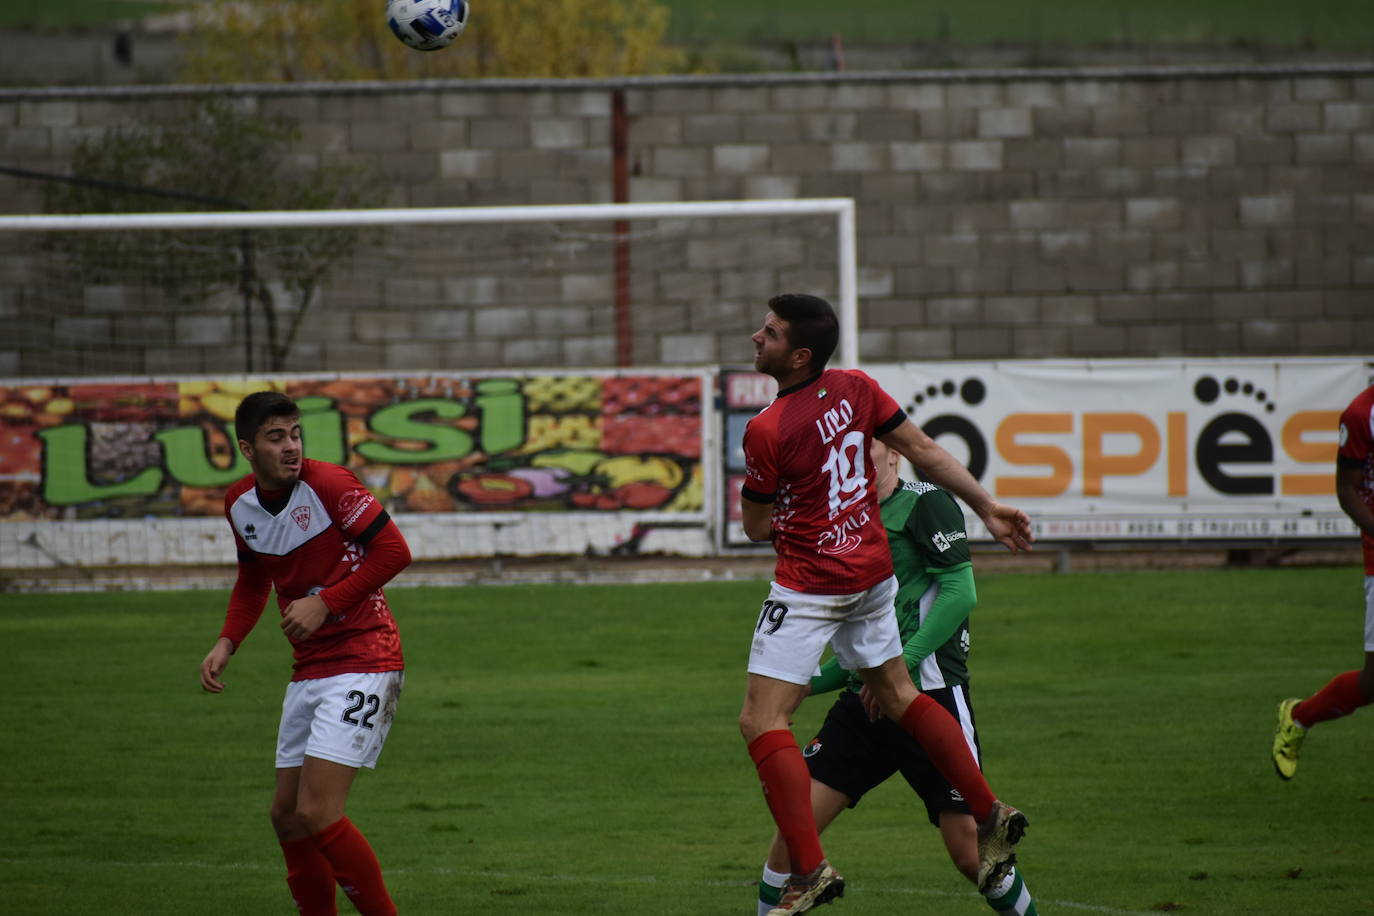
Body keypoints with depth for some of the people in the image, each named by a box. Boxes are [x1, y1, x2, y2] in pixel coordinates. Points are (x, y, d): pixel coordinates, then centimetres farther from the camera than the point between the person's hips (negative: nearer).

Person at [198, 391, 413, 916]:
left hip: (364, 661, -8)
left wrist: (325, 603, -16)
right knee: (287, 815, 9)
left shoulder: (328, 485, -15)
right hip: (309, 671, 8)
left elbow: (393, 551, -14)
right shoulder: (239, 504, 7)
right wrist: (227, 644, 9)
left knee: (318, 815, -16)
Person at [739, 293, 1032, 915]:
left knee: (762, 723, -7)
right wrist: (988, 509, 8)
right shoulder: (855, 389, -3)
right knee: (897, 696, 23)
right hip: (872, 572, 8)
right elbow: (924, 452, 2)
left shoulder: (766, 431, -21)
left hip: (810, 588, -8)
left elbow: (756, 526, -9)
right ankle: (990, 815, 23)